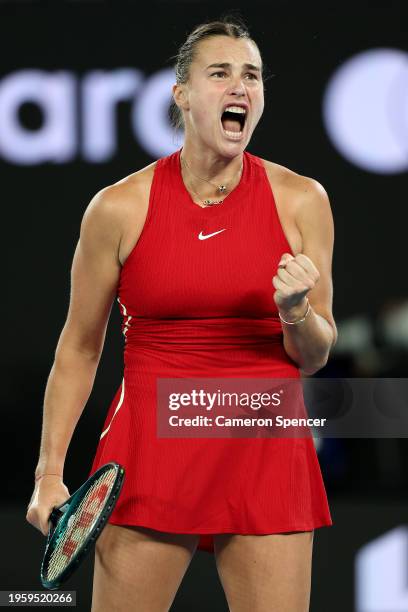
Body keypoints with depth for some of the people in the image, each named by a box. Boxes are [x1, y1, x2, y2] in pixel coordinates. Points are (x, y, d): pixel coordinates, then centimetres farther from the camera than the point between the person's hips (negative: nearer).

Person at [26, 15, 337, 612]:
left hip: (267, 453, 1)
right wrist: (50, 470, 1)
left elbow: (314, 357, 7)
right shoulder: (119, 207, -3)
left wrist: (296, 313, -15)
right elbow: (79, 348, 7)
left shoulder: (301, 200, 1)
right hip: (149, 448, -1)